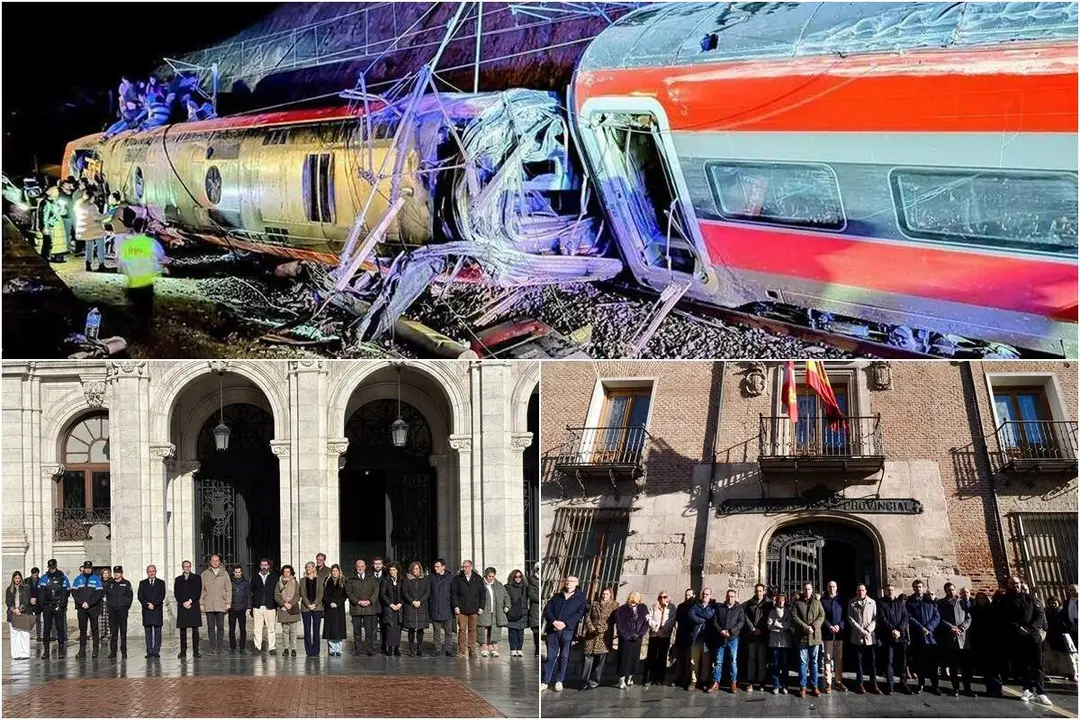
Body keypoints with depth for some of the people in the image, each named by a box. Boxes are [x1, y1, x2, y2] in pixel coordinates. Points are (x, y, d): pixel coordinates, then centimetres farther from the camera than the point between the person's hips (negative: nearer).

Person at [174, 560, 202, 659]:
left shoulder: (197, 578, 9)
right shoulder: (178, 579, 13)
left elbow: (198, 593, 1)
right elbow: (176, 594, 6)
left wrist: (190, 601, -10)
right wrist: (183, 603, -9)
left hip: (194, 607, -1)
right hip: (182, 607, 1)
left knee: (195, 630, -4)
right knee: (182, 630, -1)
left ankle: (195, 651, -1)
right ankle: (183, 651, 1)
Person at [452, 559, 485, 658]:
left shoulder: (478, 579, 9)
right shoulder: (458, 579, 5)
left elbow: (482, 594, 11)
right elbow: (453, 593, 4)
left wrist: (481, 607, 3)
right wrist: (456, 606, -6)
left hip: (474, 609, 1)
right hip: (461, 609, -1)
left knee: (472, 630, 4)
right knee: (462, 629, -4)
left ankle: (472, 650, 9)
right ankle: (461, 650, -2)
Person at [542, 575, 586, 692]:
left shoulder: (580, 597, 9)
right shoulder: (556, 597, 18)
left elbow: (579, 613, -3)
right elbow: (547, 610, 7)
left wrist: (565, 623, -14)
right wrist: (554, 621, -12)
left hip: (568, 630, -2)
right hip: (552, 630, 2)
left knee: (564, 656, -1)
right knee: (551, 656, 2)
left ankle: (559, 681, 7)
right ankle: (545, 682, 3)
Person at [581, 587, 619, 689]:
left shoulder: (614, 605, 5)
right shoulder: (594, 604, 13)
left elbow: (615, 620, -1)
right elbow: (587, 618, 11)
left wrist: (601, 629, -9)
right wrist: (592, 628, -5)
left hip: (605, 636, -2)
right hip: (591, 636, 2)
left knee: (600, 658, -5)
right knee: (588, 658, -2)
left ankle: (594, 681, 1)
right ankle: (586, 680, 4)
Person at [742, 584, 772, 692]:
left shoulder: (769, 603, 4)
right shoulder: (749, 603, 10)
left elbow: (769, 618, -1)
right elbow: (745, 617, 4)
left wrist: (761, 629, -8)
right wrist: (752, 629, -4)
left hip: (763, 635, -1)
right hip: (751, 634, 1)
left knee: (762, 659, -2)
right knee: (751, 658, -1)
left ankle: (760, 682, 1)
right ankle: (750, 682, 1)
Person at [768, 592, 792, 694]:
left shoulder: (788, 611, 9)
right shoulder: (772, 612, 10)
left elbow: (790, 625, -3)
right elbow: (770, 626, -1)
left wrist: (777, 625, -7)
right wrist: (782, 626, -9)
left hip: (785, 641, 0)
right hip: (775, 641, 0)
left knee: (785, 664, 2)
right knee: (775, 664, 0)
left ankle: (784, 685, 8)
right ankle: (776, 686, 3)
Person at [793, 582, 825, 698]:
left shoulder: (817, 602, 10)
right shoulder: (797, 602, 6)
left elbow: (822, 616, 2)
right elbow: (794, 616, -3)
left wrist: (813, 627, -13)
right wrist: (805, 627, -15)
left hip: (815, 636, 1)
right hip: (802, 636, -1)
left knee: (814, 662, 6)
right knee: (803, 662, 1)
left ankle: (814, 686, 11)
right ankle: (802, 687, 5)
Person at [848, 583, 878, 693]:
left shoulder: (872, 602, 9)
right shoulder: (852, 603, 8)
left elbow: (875, 618, 5)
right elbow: (850, 618, -1)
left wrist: (868, 630, -10)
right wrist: (861, 631, -10)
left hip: (870, 637, 0)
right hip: (857, 637, 0)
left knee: (872, 661, -1)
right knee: (859, 661, 3)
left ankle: (874, 684, 2)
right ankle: (860, 683, 8)